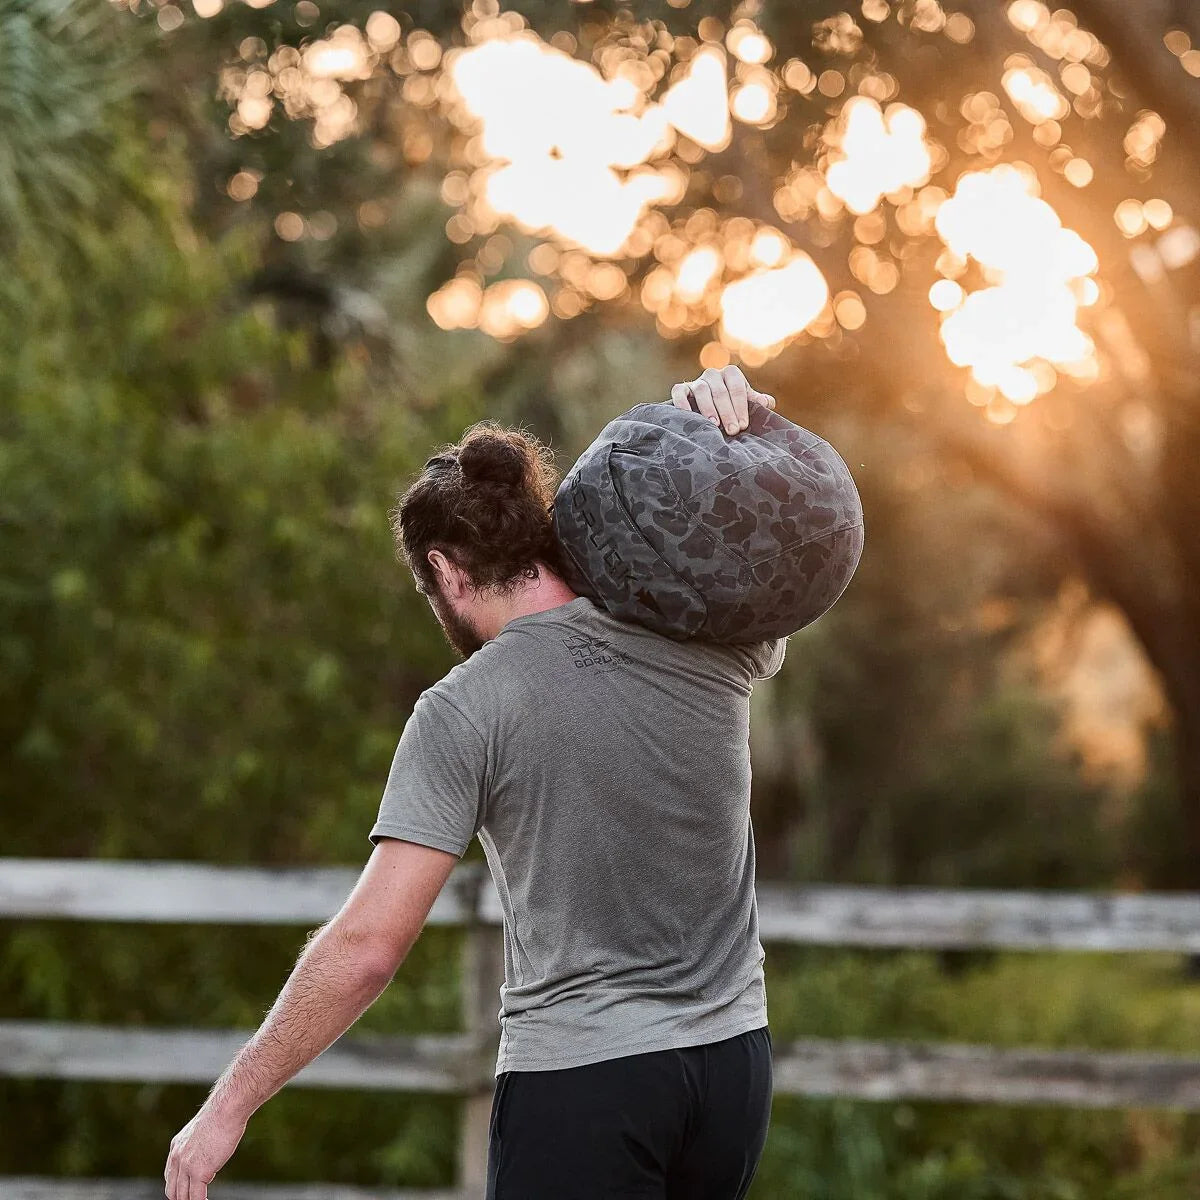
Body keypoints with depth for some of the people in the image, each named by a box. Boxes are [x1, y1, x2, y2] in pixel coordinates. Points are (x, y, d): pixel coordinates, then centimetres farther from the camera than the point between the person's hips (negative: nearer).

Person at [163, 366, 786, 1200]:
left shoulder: (465, 709, -9)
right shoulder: (706, 639, 2)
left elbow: (368, 944, -14)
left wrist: (230, 1105, -7)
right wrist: (738, 424, 9)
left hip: (580, 1076, -5)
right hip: (733, 1062, 6)